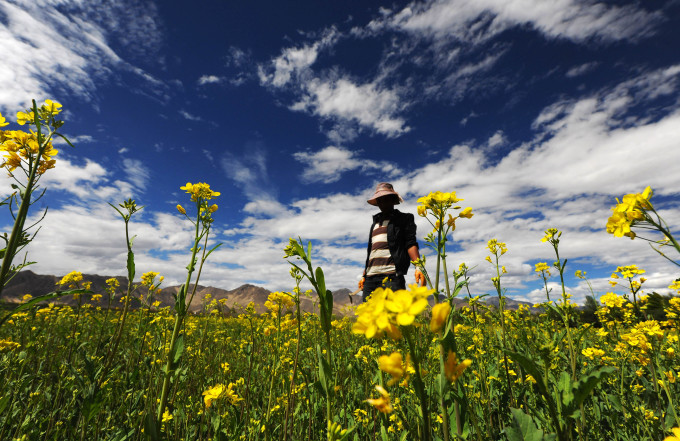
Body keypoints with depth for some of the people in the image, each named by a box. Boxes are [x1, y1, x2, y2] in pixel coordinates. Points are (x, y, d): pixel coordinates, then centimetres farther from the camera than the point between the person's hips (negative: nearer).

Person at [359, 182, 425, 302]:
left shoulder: (404, 218, 11)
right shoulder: (375, 223, 27)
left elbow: (410, 243, -2)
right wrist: (364, 275, 21)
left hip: (392, 276, -5)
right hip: (370, 278, 6)